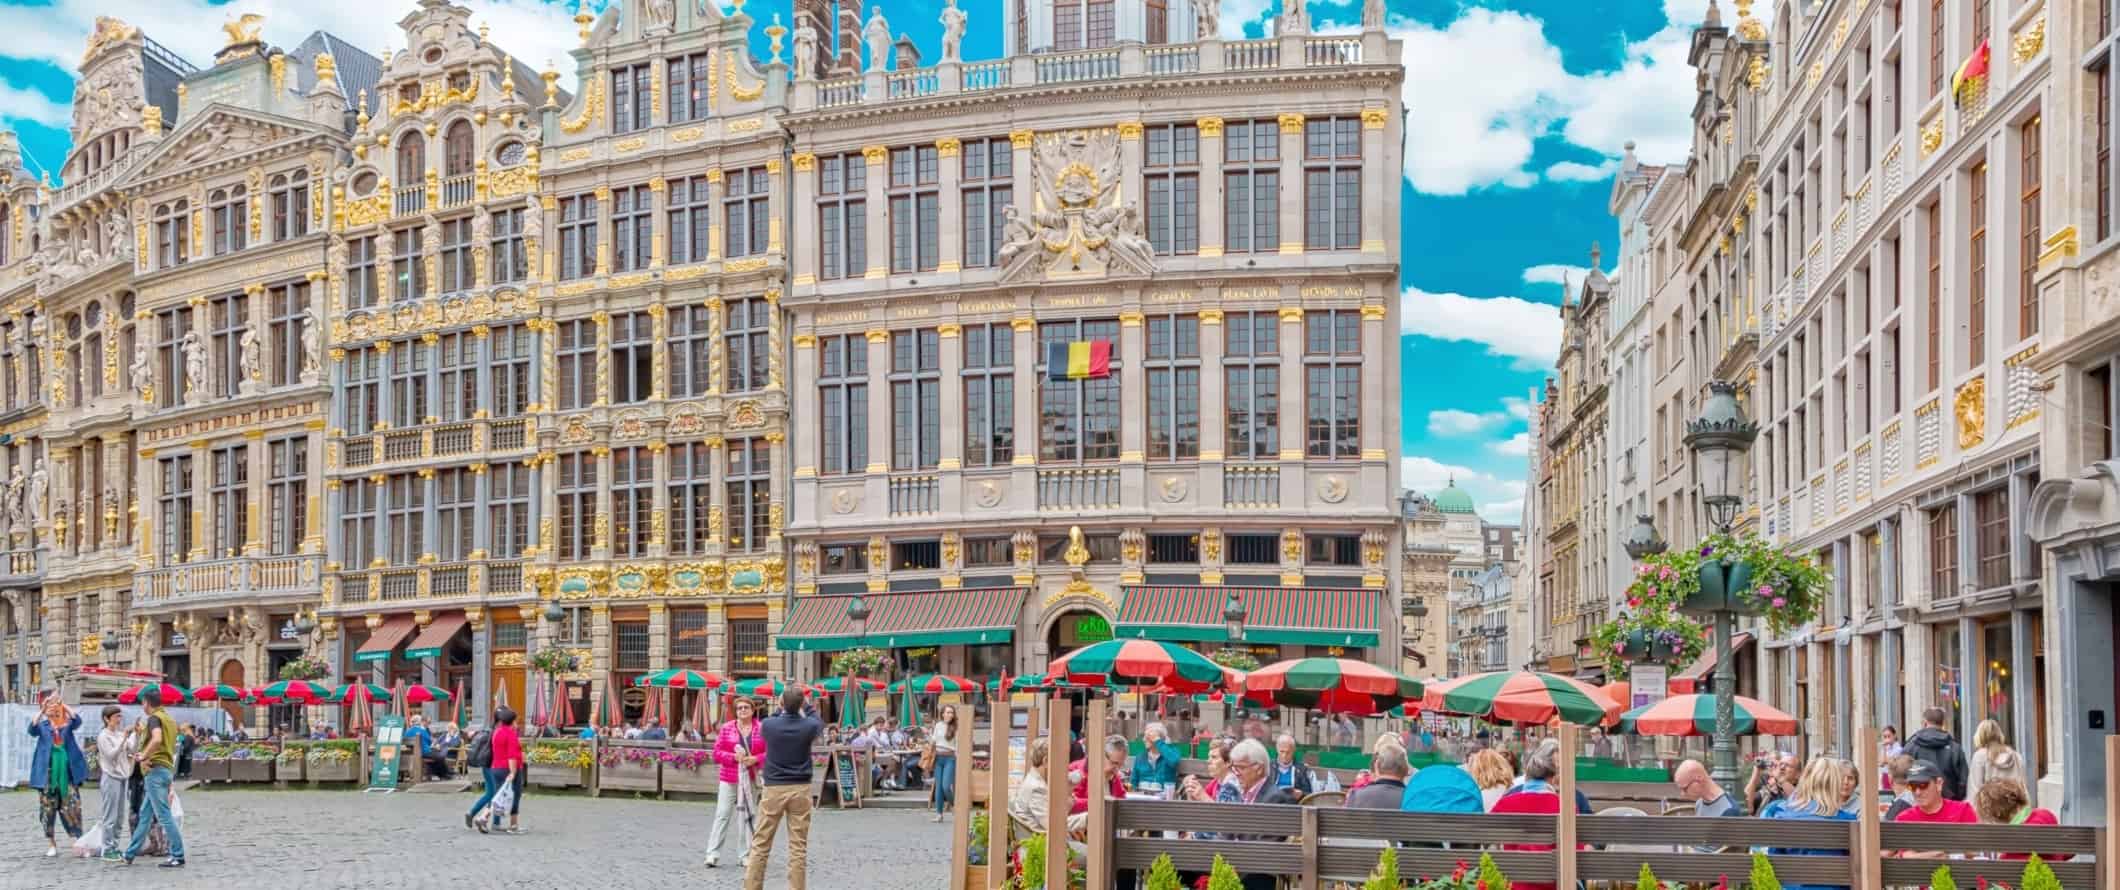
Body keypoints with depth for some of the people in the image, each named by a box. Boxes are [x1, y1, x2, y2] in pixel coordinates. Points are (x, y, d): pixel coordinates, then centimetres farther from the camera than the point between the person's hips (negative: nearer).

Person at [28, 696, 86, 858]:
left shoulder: (67, 724, 7)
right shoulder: (43, 725, 8)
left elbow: (78, 721, -14)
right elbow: (32, 730, -13)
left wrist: (64, 705, -15)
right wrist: (42, 711, -18)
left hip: (67, 771, -1)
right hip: (47, 773, 1)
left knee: (72, 807, -4)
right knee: (47, 808, 4)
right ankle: (51, 844, 13)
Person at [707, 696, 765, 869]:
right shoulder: (727, 728, 3)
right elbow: (717, 753, 0)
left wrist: (755, 759, -14)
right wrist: (734, 756, -15)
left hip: (751, 779, 1)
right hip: (729, 778, -1)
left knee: (748, 816, 6)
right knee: (722, 815, -4)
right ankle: (713, 854, -4)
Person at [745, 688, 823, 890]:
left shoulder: (769, 725, -7)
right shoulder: (809, 727, -5)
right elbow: (819, 724, 20)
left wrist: (782, 709, 28)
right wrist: (803, 710, 32)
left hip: (774, 788, 0)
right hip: (800, 789, 0)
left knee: (760, 845, 6)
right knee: (798, 847, 2)